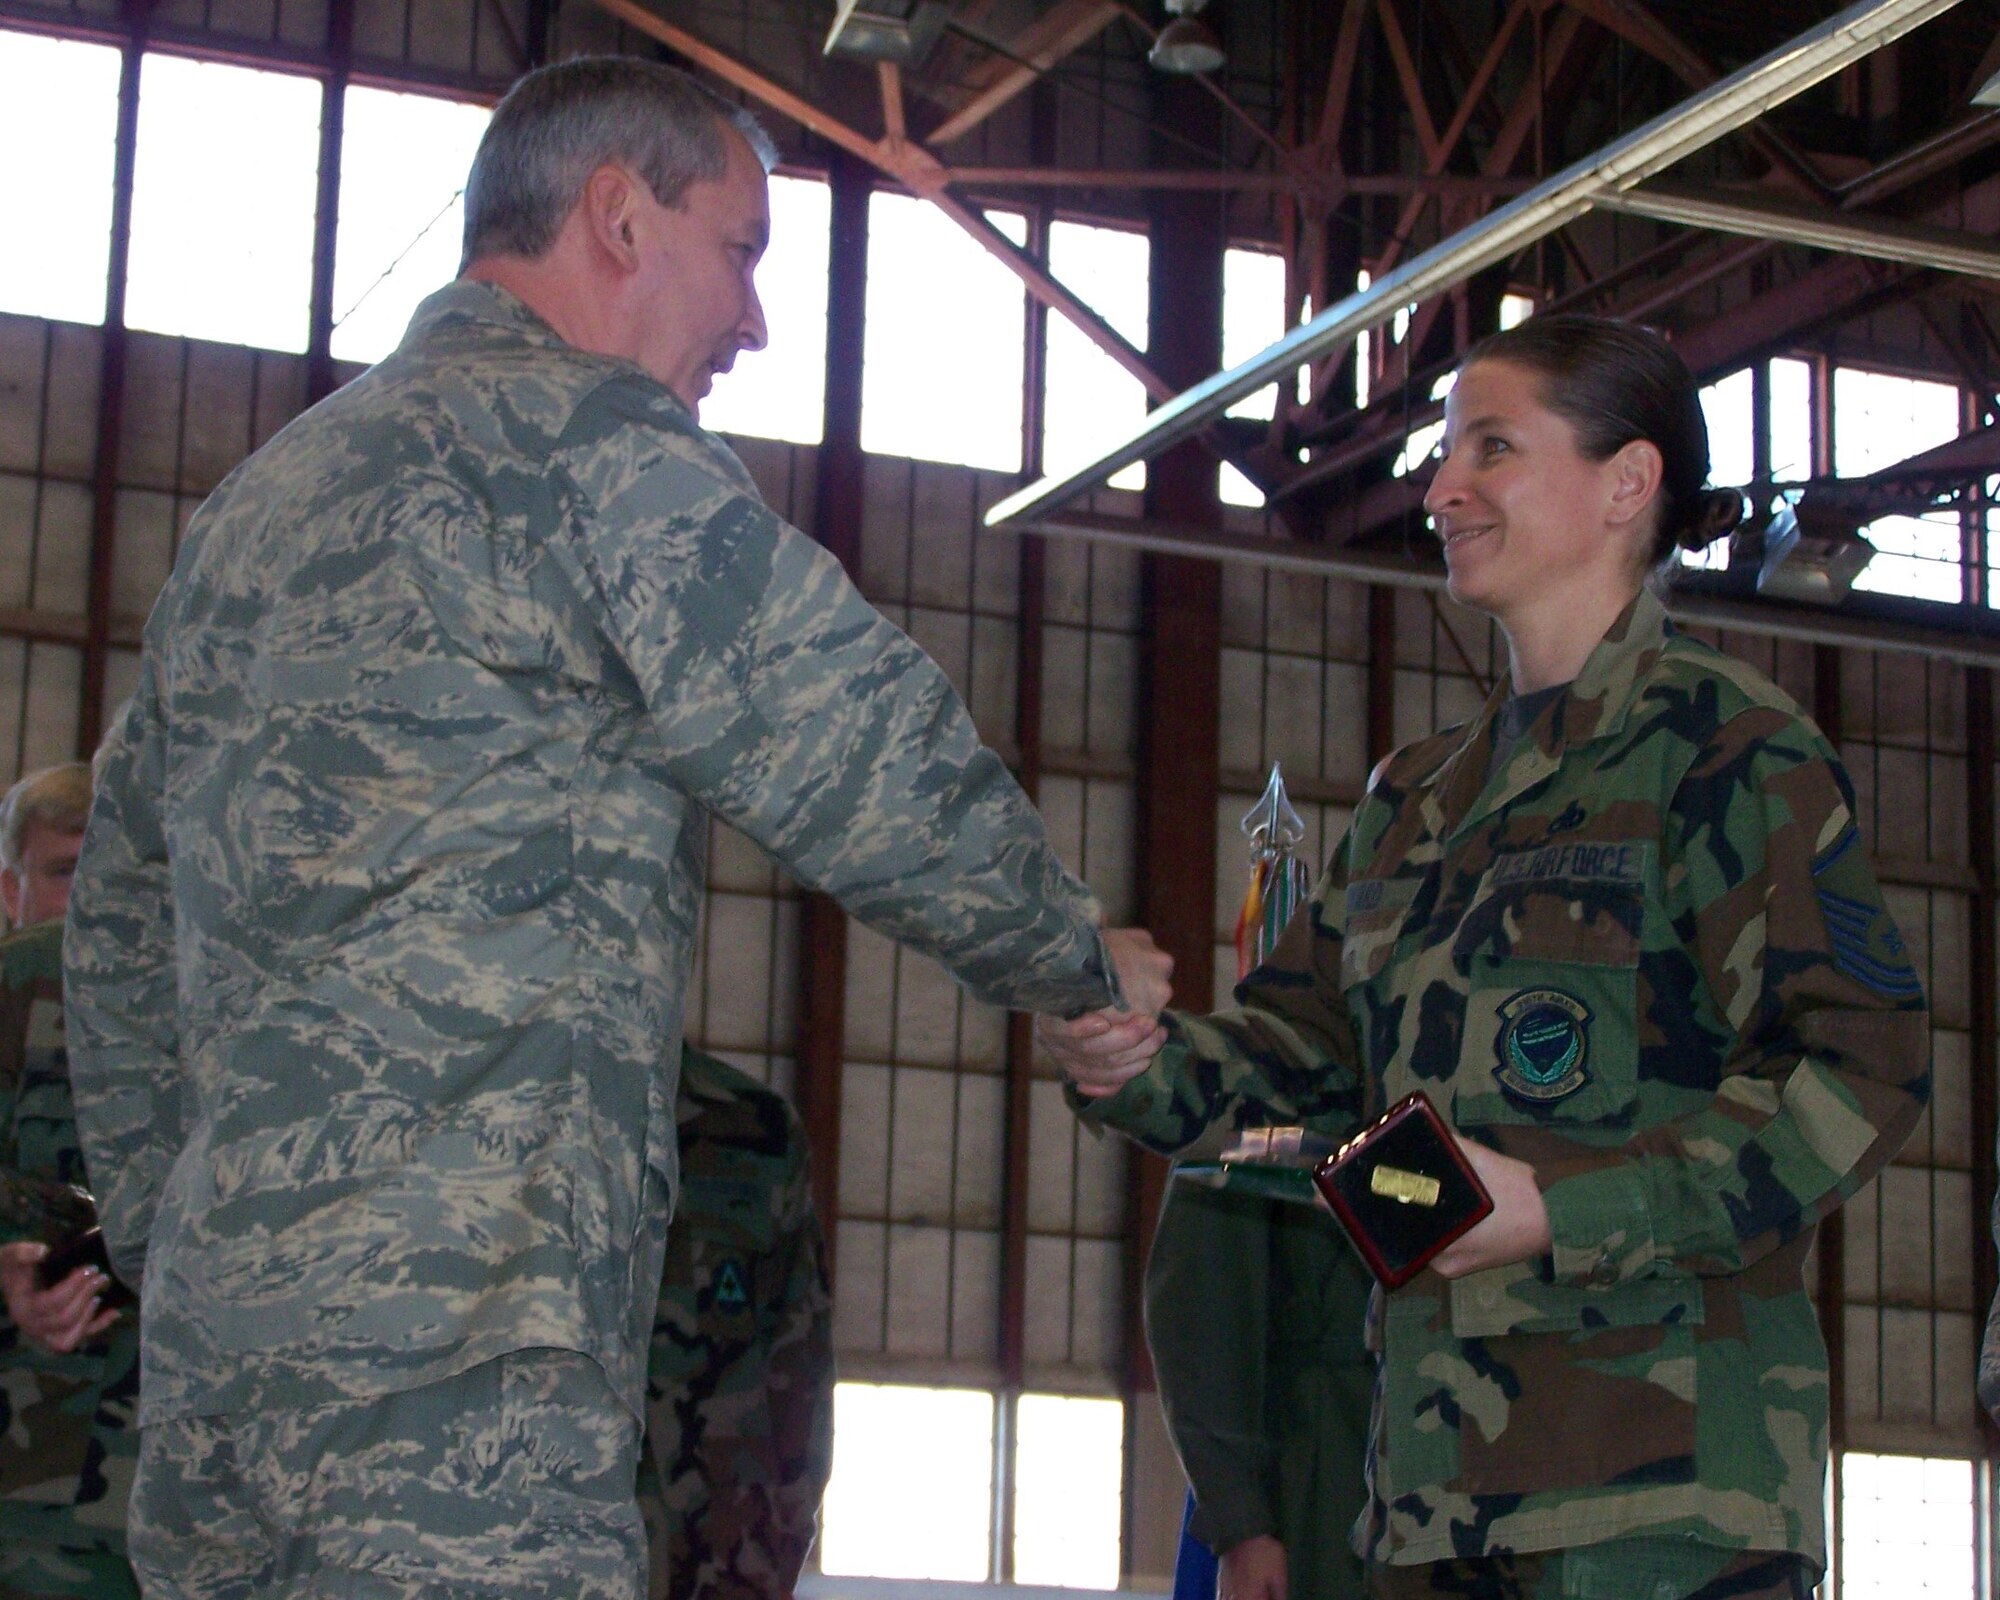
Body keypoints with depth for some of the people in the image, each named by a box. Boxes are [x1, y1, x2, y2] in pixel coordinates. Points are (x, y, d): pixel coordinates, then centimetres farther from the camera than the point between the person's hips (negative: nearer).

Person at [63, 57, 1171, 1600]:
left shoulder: (249, 502, 22)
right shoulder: (591, 434, -4)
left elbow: (121, 914, 27)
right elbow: (881, 771, -7)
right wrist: (1086, 966, 9)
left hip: (211, 1318, 9)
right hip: (447, 1343, -9)